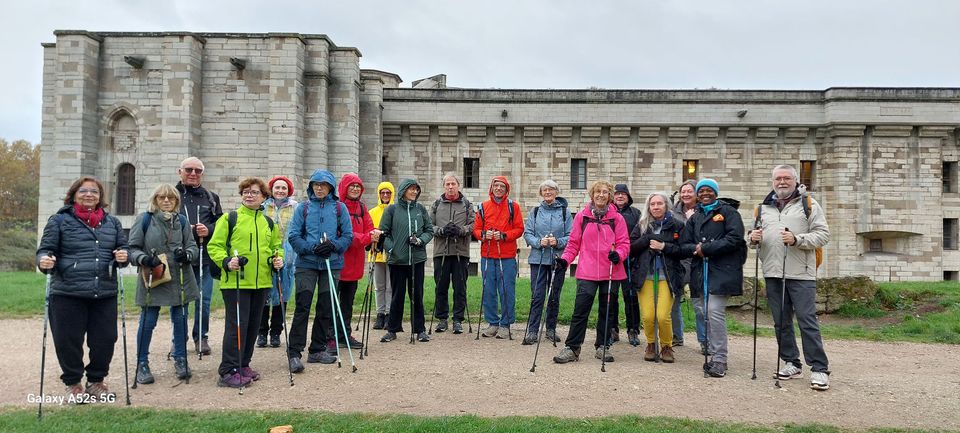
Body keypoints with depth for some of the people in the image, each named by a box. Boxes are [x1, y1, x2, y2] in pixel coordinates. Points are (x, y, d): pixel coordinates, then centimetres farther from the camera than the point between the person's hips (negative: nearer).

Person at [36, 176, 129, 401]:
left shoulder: (112, 222, 14)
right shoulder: (59, 220, 3)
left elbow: (123, 247, 18)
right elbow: (46, 249, 2)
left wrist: (123, 256, -5)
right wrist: (44, 260, -20)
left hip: (105, 294, 3)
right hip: (67, 293, -3)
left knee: (105, 340, 5)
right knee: (68, 341, 3)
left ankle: (96, 381, 26)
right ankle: (73, 383, 24)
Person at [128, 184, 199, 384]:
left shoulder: (182, 221, 8)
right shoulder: (144, 219, -2)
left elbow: (193, 247, 7)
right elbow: (133, 248, -2)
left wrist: (187, 254, -15)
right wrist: (144, 258, -21)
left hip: (180, 279, 3)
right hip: (153, 279, -3)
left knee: (180, 319, 9)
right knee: (148, 322, 2)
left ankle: (180, 359, 24)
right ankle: (142, 364, 18)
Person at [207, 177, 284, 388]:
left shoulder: (269, 223, 15)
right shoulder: (229, 218, -1)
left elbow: (276, 246, 23)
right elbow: (214, 246, -3)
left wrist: (278, 259, 2)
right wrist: (226, 262, -20)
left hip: (261, 283, 6)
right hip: (235, 282, -6)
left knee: (253, 325, 11)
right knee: (236, 325, -9)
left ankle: (243, 365, 24)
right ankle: (228, 371, -3)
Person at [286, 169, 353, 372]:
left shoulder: (339, 208, 6)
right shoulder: (303, 208, 5)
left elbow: (348, 235, 4)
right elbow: (293, 235, 0)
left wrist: (333, 246, -14)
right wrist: (312, 248, -14)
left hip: (332, 264, 2)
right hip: (306, 264, -2)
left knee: (326, 307, 7)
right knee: (302, 307, -8)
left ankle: (317, 350, 19)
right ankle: (294, 352, -4)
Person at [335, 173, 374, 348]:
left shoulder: (361, 207, 14)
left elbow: (369, 229, 9)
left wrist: (371, 237, -14)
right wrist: (363, 238, -25)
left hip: (354, 262, 7)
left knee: (348, 300, 15)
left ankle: (344, 335, 26)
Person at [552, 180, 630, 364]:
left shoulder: (617, 218, 4)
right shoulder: (582, 216, 4)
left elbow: (624, 243, 3)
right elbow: (574, 242, 6)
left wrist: (618, 254, -17)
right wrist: (565, 259, -7)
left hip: (610, 272, 1)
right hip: (587, 272, -1)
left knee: (607, 310, 12)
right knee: (580, 310, -4)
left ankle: (603, 346, 25)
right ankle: (572, 348, 2)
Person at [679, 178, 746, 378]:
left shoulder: (728, 212, 4)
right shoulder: (694, 218, 22)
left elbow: (735, 238, -10)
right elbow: (684, 245, 14)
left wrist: (706, 248, -12)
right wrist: (696, 248, -9)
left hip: (722, 271, -6)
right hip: (700, 271, 6)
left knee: (715, 312, -13)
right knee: (701, 310, 2)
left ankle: (719, 359, -4)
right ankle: (714, 354, 15)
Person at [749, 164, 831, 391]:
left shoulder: (808, 204, 2)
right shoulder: (764, 207, 16)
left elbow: (823, 235, -4)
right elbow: (756, 240, 22)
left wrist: (797, 239, -18)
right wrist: (754, 239, -2)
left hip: (801, 274, -5)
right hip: (773, 273, 5)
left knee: (808, 321, -6)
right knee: (781, 321, 10)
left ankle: (819, 369, 1)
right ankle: (792, 364, 20)